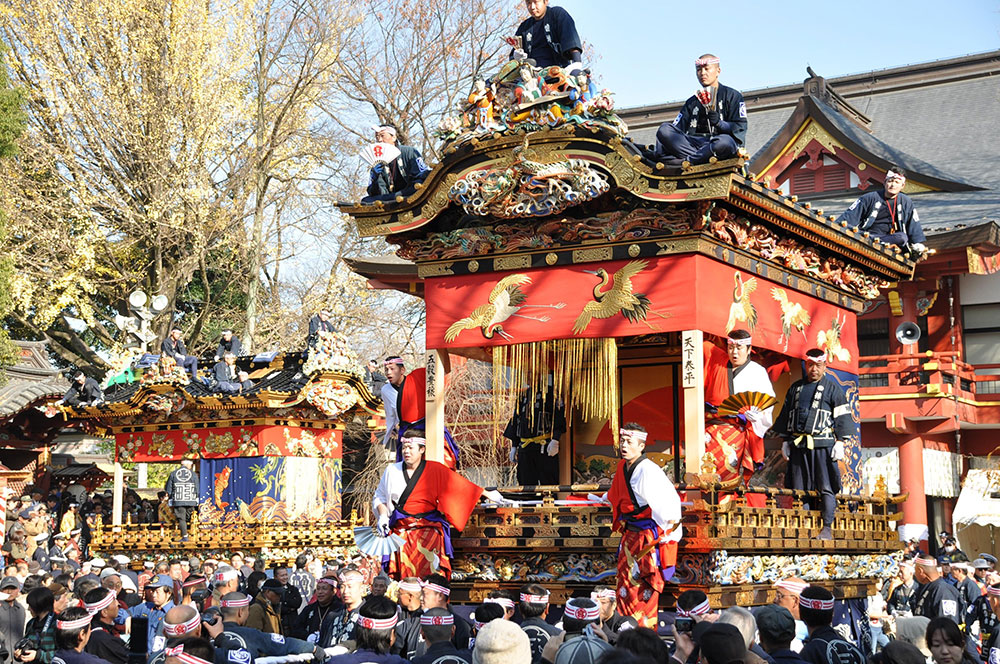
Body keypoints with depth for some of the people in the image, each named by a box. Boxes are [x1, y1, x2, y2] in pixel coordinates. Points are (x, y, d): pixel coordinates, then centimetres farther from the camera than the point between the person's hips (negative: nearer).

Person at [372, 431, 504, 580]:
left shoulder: (434, 470, 6)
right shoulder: (392, 470, 11)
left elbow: (462, 484, 13)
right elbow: (379, 497, 19)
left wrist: (488, 494, 16)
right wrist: (383, 516, 1)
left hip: (428, 526, -1)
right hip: (400, 527, 2)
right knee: (403, 555, -25)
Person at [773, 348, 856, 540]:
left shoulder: (833, 388, 5)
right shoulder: (796, 388, 17)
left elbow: (842, 416, 2)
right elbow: (786, 414, 22)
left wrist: (840, 442, -6)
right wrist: (785, 441, 16)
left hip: (823, 445, -4)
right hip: (798, 445, 4)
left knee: (826, 488, -6)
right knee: (800, 488, 5)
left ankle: (827, 528, -3)